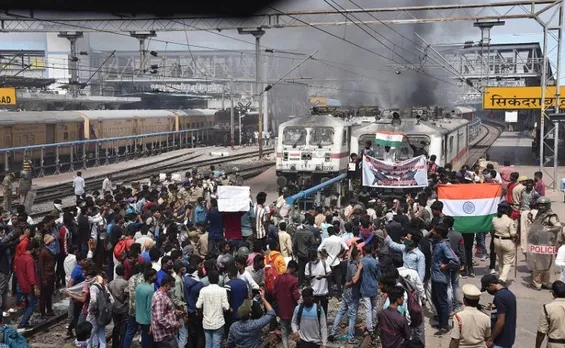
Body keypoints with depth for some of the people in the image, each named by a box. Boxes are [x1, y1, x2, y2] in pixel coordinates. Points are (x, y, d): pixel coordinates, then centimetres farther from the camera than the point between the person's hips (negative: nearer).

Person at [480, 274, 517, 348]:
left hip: (501, 341, -9)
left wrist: (491, 339, -16)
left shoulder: (500, 296, -22)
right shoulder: (509, 293, 9)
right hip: (508, 338, 9)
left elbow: (501, 322, -24)